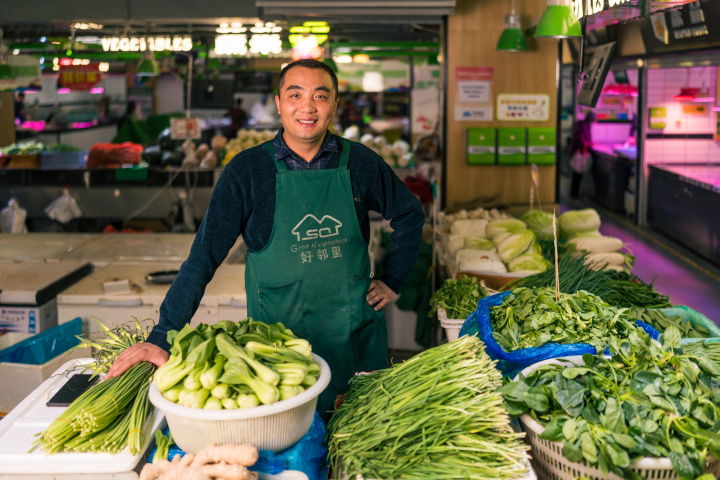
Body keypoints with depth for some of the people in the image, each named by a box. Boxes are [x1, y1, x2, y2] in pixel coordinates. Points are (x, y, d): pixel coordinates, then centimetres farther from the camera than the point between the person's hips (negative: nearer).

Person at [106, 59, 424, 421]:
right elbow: (205, 255, -10)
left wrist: (392, 281, 9)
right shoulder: (247, 171, -6)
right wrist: (162, 338, -16)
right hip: (278, 337, -2)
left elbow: (409, 214, 16)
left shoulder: (360, 163, 0)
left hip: (358, 336, 2)